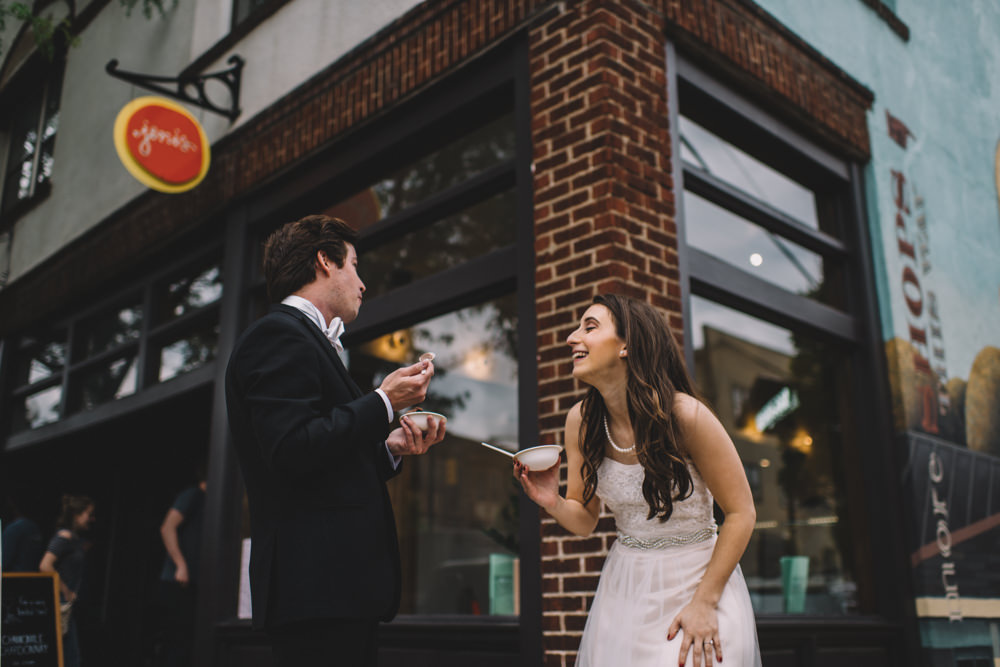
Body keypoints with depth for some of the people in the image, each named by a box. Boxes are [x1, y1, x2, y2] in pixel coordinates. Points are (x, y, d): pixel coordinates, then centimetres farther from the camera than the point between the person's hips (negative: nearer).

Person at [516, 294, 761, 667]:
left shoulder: (684, 414, -22)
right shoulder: (581, 420, -7)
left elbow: (741, 513, -13)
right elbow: (585, 522, 2)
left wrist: (705, 601, -13)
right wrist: (553, 503, -19)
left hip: (697, 579, -4)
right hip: (624, 590, 4)